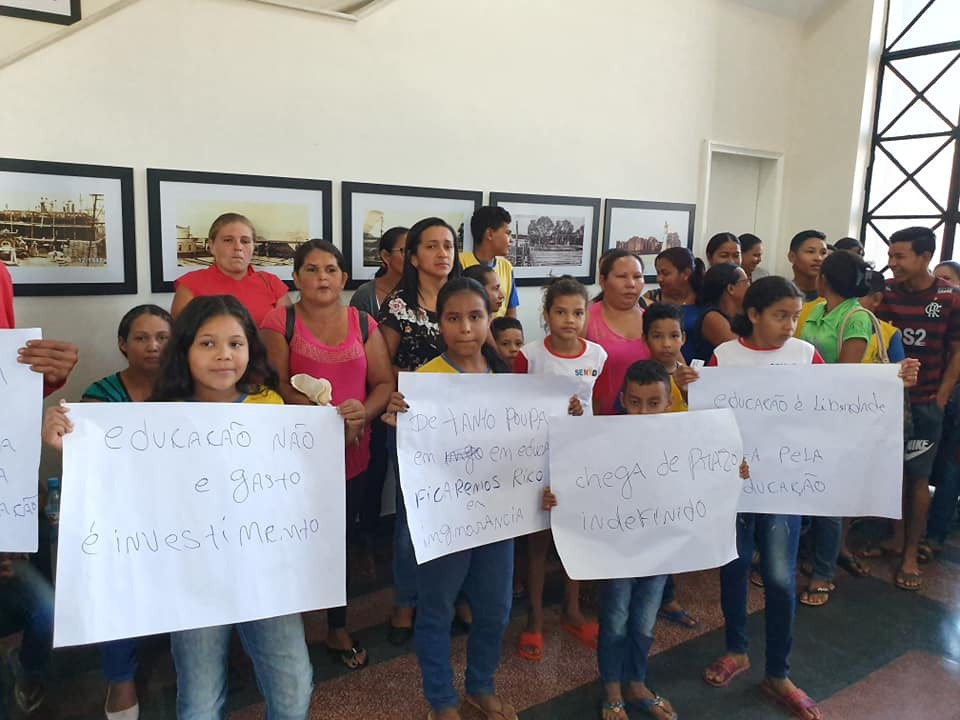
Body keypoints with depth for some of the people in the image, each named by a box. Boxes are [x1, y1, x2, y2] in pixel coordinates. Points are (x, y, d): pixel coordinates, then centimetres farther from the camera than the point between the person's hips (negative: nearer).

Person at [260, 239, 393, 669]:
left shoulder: (363, 324, 8)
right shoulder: (279, 322, -1)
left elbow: (384, 383, 5)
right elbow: (276, 387, -9)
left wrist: (363, 412, -15)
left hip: (352, 455, 3)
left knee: (341, 541, 13)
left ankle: (338, 629, 31)